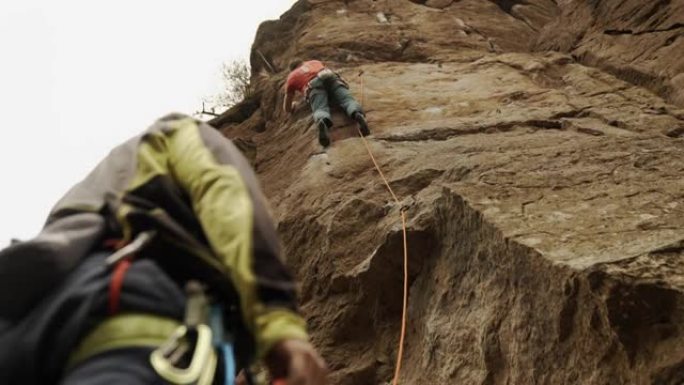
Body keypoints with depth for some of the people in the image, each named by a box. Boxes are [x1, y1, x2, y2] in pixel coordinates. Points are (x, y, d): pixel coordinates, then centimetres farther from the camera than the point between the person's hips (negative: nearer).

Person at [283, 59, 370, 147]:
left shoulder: (291, 77, 34)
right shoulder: (314, 62, 43)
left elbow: (287, 108, 34)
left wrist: (293, 105, 54)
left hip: (313, 85, -2)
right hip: (330, 77, 2)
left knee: (320, 110, -23)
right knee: (348, 100, -17)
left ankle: (322, 122, -59)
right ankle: (358, 115, -51)